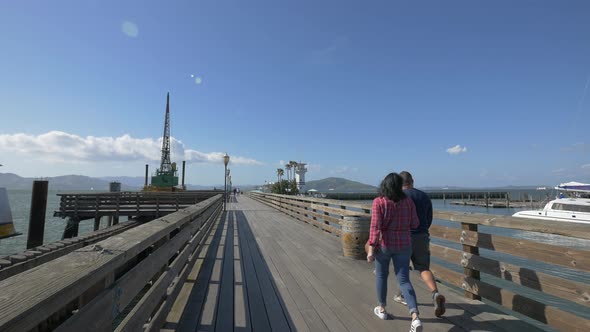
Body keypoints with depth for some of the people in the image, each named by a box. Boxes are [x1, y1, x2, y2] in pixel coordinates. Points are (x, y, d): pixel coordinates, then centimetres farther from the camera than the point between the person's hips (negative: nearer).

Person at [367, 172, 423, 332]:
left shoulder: (378, 202, -15)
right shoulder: (408, 201, -3)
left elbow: (375, 227, -20)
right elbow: (414, 224, 3)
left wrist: (371, 249, -16)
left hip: (384, 244, -2)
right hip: (403, 245, 3)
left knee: (381, 275, 20)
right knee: (404, 281, 9)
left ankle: (382, 309, 33)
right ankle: (416, 318, -6)